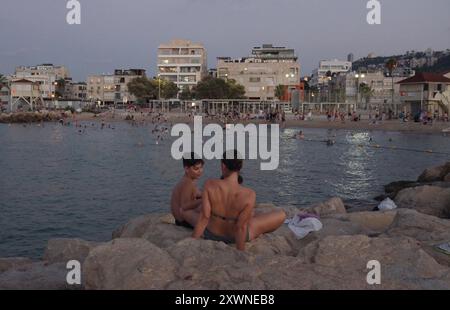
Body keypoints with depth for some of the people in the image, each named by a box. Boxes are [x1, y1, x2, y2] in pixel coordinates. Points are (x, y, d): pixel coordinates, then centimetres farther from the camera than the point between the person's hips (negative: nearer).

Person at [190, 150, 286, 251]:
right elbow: (241, 228, -23)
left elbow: (204, 217, -22)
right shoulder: (249, 195, -28)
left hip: (211, 234, 3)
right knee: (281, 215, 11)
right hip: (236, 237, -2)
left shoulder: (210, 185, -24)